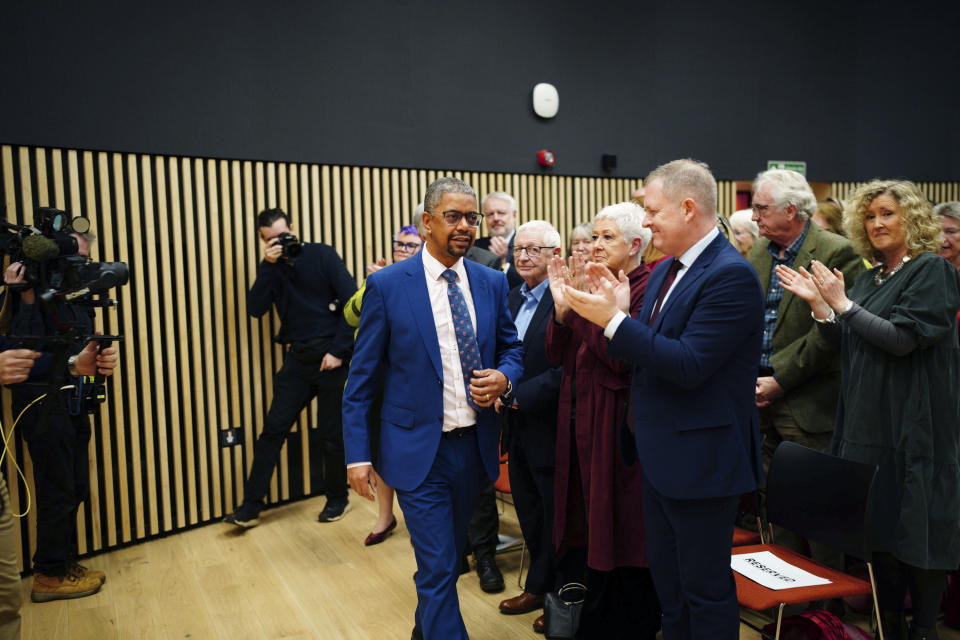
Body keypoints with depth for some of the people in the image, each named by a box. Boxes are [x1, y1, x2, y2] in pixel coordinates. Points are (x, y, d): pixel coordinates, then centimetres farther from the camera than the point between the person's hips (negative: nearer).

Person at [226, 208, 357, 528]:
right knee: (273, 428, 0)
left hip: (331, 356, -3)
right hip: (298, 358, 4)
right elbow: (255, 309, -5)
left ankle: (337, 499, 25)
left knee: (331, 434, 5)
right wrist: (268, 265, -13)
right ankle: (251, 507, 9)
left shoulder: (322, 255, -4)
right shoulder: (271, 267, 8)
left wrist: (338, 351, -13)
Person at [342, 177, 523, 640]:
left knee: (450, 557, 23)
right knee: (438, 570, -1)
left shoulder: (492, 283, 3)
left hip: (473, 445, 5)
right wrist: (358, 454, -9)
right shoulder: (387, 284, -8)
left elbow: (512, 348, 13)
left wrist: (504, 377, -10)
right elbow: (361, 377, -5)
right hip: (419, 449, -4)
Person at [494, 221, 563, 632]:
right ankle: (539, 587, 39)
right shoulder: (512, 299, 9)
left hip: (549, 427, -8)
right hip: (517, 427, 8)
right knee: (529, 513, 20)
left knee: (556, 517, 9)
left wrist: (519, 394, -22)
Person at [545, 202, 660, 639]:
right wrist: (562, 307, -10)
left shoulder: (647, 288, -12)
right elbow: (557, 357, 5)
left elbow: (628, 360, -22)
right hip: (580, 424, 8)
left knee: (619, 536, 6)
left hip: (618, 427, -7)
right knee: (588, 528, 18)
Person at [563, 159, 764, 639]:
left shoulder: (731, 275, -19)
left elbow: (688, 365, -26)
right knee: (667, 581, 22)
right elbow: (648, 352, 8)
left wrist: (614, 320, -24)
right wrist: (618, 310, -7)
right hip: (661, 457, 9)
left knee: (706, 589, 8)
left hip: (702, 462, -9)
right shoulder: (665, 270, 9)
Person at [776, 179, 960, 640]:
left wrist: (841, 302, -16)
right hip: (868, 421, 7)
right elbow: (849, 345, 11)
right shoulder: (871, 277, 13)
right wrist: (818, 303, -2)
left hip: (913, 424, -7)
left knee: (917, 528, 3)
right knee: (879, 524, 14)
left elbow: (901, 338, -18)